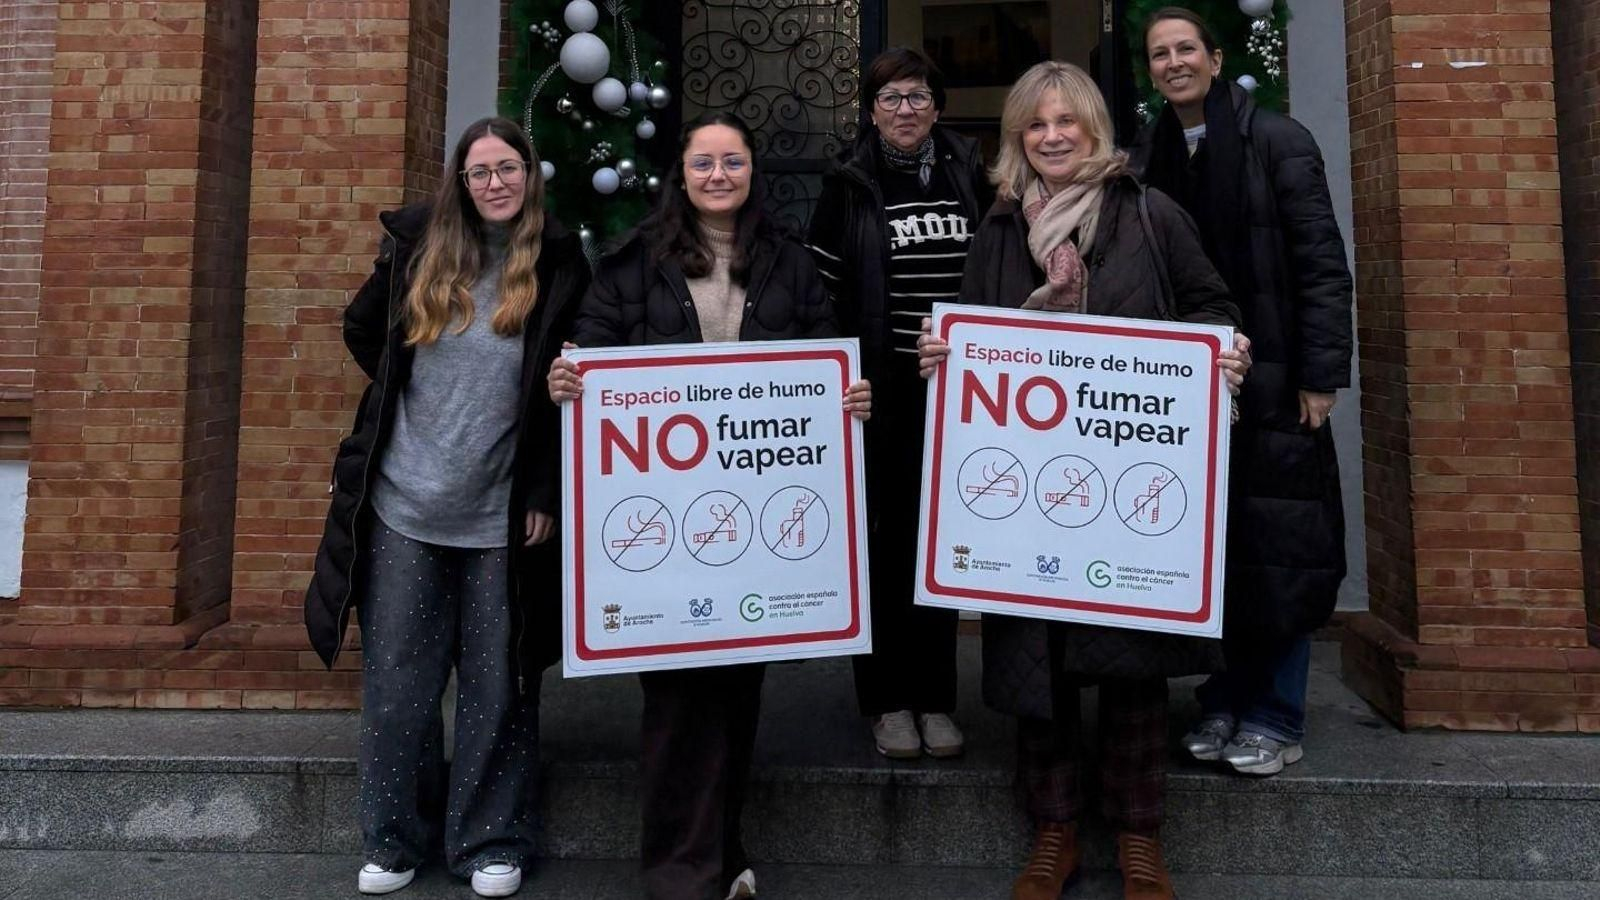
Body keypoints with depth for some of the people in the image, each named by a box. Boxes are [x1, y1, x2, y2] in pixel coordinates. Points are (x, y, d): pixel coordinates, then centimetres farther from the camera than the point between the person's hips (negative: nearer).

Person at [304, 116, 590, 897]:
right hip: (402, 505, 3)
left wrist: (548, 494, -7)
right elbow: (362, 328, 21)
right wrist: (409, 395, 14)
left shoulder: (560, 263, -1)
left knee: (497, 686, 7)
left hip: (501, 514, -2)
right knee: (395, 682, 10)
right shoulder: (418, 247, 5)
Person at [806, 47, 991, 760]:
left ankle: (934, 698, 20)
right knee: (882, 540, 4)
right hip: (882, 393, -2)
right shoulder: (850, 183, 2)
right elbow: (821, 288, 0)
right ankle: (887, 699, 17)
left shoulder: (970, 177, 7)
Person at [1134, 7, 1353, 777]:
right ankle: (1222, 702, 20)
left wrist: (1320, 375, -11)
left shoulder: (1278, 141, -2)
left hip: (1270, 379, -4)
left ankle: (1276, 719, 13)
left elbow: (1322, 264, -6)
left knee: (1275, 546, 0)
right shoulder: (1150, 156, 10)